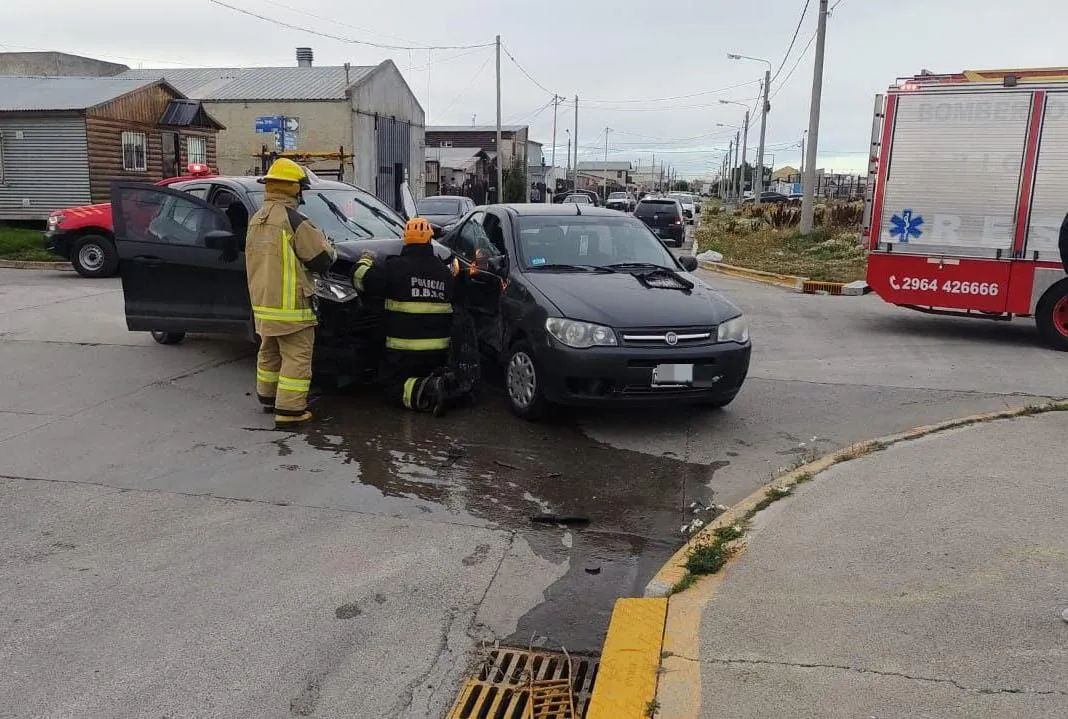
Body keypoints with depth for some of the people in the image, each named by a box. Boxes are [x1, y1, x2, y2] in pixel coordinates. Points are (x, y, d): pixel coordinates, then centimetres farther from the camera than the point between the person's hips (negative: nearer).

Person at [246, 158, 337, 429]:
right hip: (289, 304, -8)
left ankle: (268, 397, 35)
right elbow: (322, 259, -12)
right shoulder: (294, 221, -16)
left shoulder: (256, 219, 11)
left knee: (269, 351, 22)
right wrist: (322, 240, 10)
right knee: (297, 357, -2)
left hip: (262, 302, 9)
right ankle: (289, 411, -3)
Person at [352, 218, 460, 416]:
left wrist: (365, 260, 12)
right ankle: (440, 382, -9)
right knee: (429, 375, 27)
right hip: (439, 349, 5)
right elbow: (452, 298, 23)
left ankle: (427, 391, -21)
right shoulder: (444, 271, 7)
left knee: (393, 384, 8)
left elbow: (362, 279, -9)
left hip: (404, 350, -5)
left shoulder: (396, 266, -10)